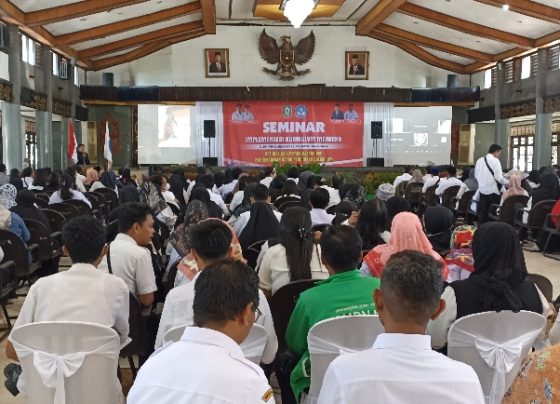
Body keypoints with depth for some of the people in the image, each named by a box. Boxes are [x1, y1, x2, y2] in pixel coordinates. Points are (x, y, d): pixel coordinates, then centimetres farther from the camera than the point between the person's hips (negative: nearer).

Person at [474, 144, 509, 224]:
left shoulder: (479, 160, 8)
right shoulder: (495, 160, -11)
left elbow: (476, 175, 12)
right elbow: (498, 177, -16)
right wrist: (509, 183, -4)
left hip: (482, 190, 6)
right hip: (493, 190, -6)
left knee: (483, 212, 10)